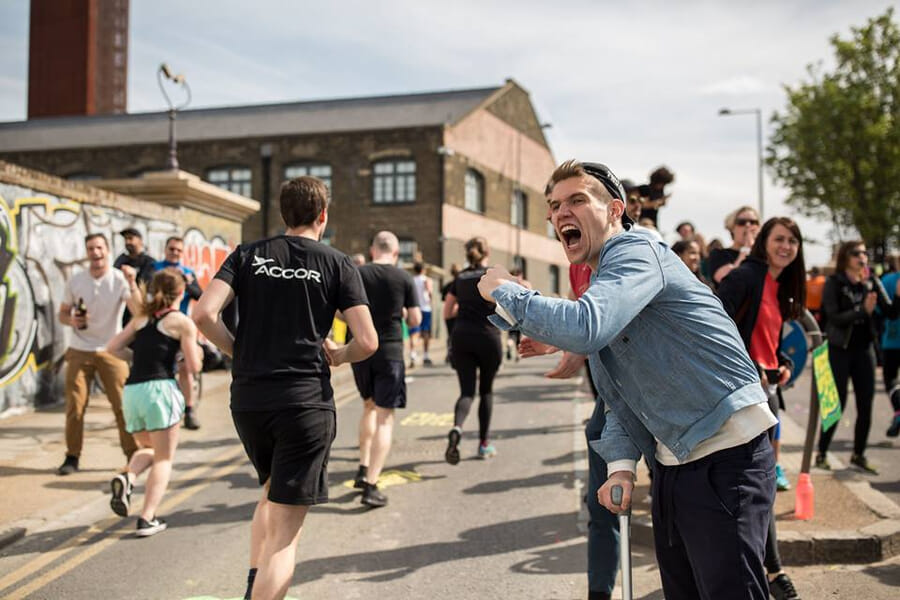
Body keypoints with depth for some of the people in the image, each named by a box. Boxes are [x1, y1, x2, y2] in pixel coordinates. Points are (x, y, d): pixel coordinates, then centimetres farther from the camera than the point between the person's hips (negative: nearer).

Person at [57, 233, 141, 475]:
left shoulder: (120, 279, -7)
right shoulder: (75, 281, 2)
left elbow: (138, 310, -20)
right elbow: (62, 313, 10)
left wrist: (132, 283, -33)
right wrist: (72, 320, -12)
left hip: (111, 351, -2)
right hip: (79, 351, 2)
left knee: (123, 405, -3)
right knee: (75, 406, 1)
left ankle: (134, 455, 7)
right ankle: (72, 457, 14)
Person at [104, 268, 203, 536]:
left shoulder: (141, 318, 15)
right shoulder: (182, 322, 1)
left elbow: (112, 348, 12)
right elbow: (193, 366, -2)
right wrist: (197, 352, 18)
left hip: (131, 391, 5)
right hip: (160, 389, -5)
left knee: (149, 449, 25)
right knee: (164, 457, 7)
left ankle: (128, 478, -6)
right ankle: (147, 518, 0)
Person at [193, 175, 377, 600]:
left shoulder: (248, 255, 7)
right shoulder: (337, 264, 1)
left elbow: (203, 315, -6)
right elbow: (367, 342, -7)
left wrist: (238, 351, 9)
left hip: (247, 399, 4)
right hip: (305, 401, -4)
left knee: (272, 491, 29)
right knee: (285, 530, 0)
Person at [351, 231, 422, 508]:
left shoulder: (357, 274, 0)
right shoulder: (404, 278, -5)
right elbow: (415, 319, -3)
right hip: (390, 350, -3)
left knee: (369, 406, 24)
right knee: (385, 417, 1)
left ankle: (364, 469, 23)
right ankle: (371, 486, -4)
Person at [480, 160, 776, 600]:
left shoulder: (635, 251, -14)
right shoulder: (597, 282, 14)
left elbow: (585, 328, -35)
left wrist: (503, 291, -20)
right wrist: (621, 464, -1)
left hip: (725, 459, -9)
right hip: (671, 463, 9)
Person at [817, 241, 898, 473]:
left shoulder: (872, 283, 5)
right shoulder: (833, 283, -6)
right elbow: (834, 317, -15)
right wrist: (863, 310, -25)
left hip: (864, 348, 4)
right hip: (840, 350, -4)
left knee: (866, 405, 6)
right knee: (837, 404, -2)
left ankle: (859, 454, 20)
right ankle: (821, 453, 11)